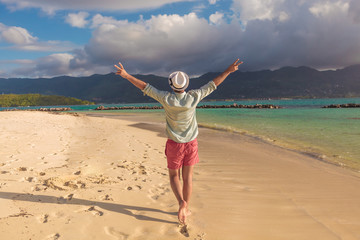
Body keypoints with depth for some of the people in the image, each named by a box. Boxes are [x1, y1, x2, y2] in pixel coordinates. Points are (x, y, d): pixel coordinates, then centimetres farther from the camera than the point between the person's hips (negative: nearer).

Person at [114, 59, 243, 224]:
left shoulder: (166, 98, -16)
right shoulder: (193, 98, -12)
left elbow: (145, 87, -12)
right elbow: (213, 84, -4)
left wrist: (126, 76, -5)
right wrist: (229, 70, 5)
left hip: (174, 144, -1)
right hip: (191, 143, 2)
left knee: (174, 176, 15)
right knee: (187, 177, 12)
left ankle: (182, 202, -7)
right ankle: (186, 209, 22)